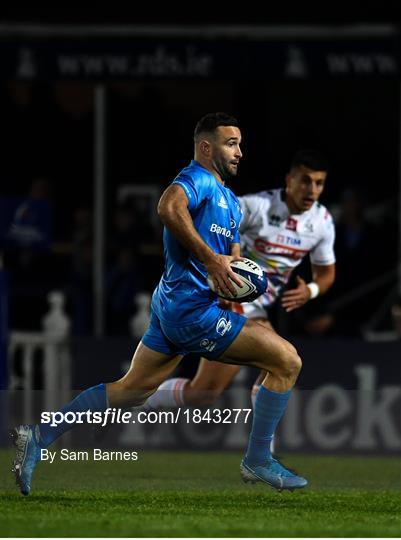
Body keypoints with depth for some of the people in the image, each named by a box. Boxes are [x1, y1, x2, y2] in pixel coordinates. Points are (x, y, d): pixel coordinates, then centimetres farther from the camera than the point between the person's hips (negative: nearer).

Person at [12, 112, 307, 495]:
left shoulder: (230, 201, 20)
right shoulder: (198, 179, -12)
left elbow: (232, 254, 28)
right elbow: (169, 206, -33)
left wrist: (237, 271, 4)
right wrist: (211, 259, -31)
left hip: (171, 305, 10)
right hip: (193, 308, -10)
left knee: (133, 388, 15)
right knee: (287, 361, -8)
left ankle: (39, 436, 13)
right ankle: (258, 462, 0)